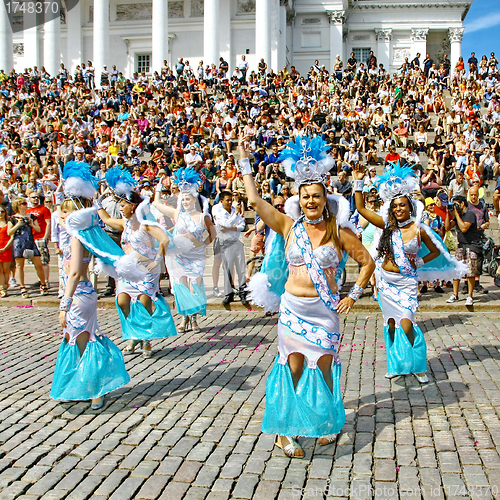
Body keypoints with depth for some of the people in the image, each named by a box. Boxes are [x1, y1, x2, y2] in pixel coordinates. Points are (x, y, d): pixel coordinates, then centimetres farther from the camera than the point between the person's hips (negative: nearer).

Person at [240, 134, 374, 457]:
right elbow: (255, 200, -3)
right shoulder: (289, 226, 1)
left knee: (324, 366, 6)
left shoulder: (338, 231, -3)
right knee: (293, 366, 3)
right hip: (293, 307, 1)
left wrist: (354, 295, -1)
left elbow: (367, 262, 4)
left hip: (325, 309, -1)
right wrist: (245, 161, -1)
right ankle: (285, 428, 14)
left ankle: (328, 422, 28)